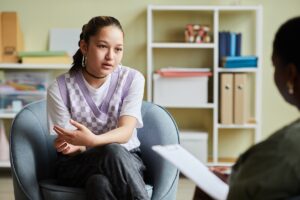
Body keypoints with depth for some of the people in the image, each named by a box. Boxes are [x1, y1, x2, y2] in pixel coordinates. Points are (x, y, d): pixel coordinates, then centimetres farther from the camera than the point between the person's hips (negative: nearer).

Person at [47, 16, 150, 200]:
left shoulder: (132, 79, -5)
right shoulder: (59, 89, -8)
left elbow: (125, 132, -16)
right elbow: (66, 145, -7)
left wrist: (92, 140, -37)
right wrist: (73, 146, -34)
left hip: (127, 159, 1)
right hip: (77, 164, -1)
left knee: (99, 182, -37)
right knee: (113, 152, -36)